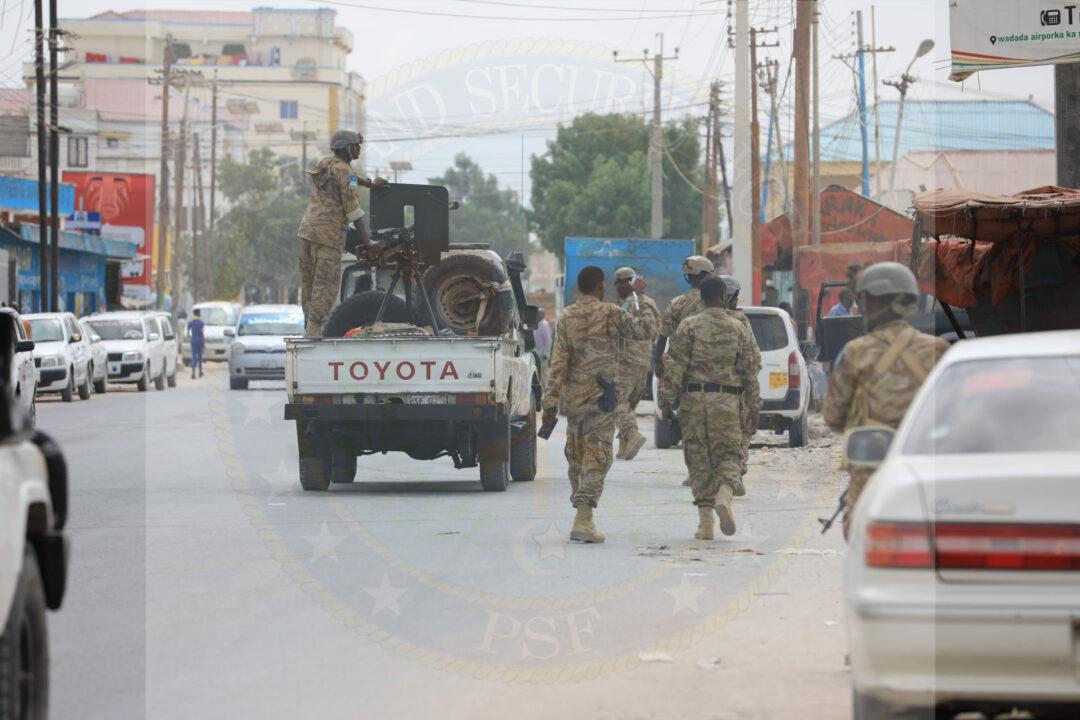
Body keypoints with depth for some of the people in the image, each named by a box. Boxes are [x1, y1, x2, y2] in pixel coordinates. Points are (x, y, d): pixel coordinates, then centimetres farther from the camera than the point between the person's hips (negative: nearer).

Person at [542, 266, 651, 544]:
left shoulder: (566, 317, 2)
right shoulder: (611, 313, -7)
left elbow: (558, 362, -4)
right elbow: (643, 332, 3)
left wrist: (550, 401, -5)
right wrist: (636, 299, 14)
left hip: (572, 396, 4)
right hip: (600, 396, -4)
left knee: (576, 457, 16)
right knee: (596, 457, -7)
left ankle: (581, 511, 25)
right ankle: (583, 519, -19)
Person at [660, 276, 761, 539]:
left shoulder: (689, 326, 1)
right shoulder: (738, 329, 6)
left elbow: (675, 366, -4)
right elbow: (750, 370, 7)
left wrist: (667, 399, -1)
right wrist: (754, 406, 13)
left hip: (693, 399, 0)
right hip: (727, 401, 0)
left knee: (698, 458, 6)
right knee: (728, 454, 9)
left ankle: (705, 522, 4)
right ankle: (724, 495, -21)